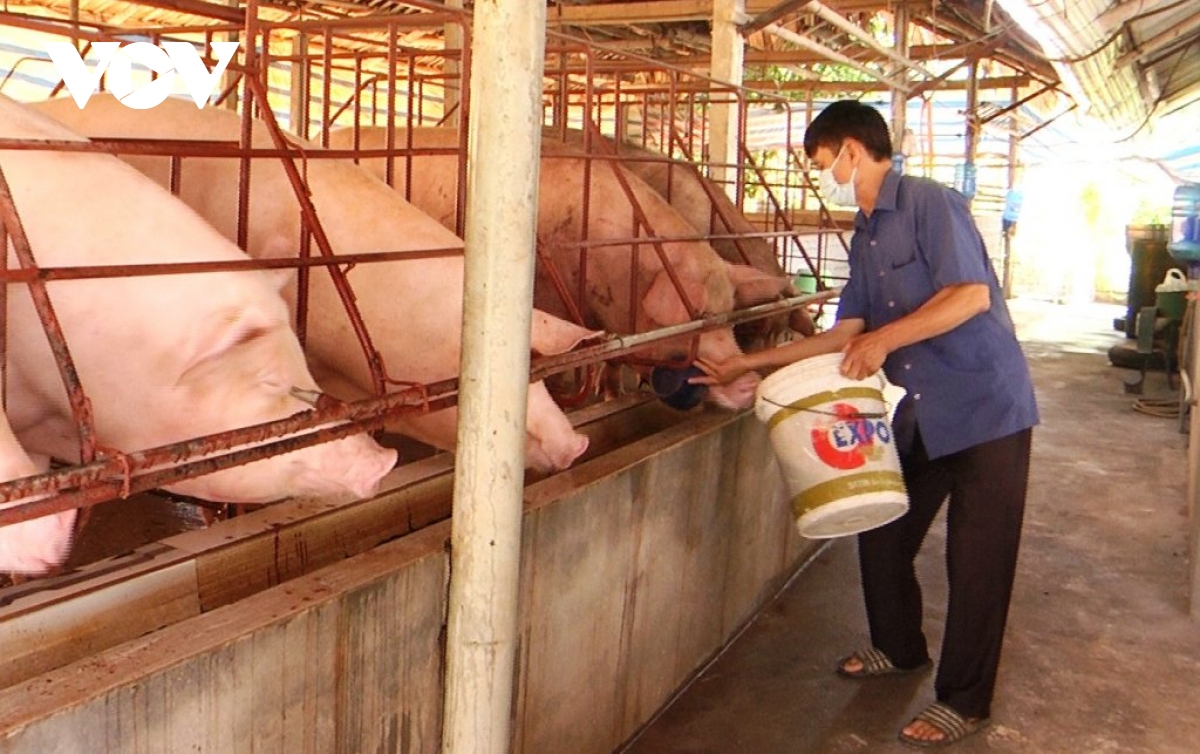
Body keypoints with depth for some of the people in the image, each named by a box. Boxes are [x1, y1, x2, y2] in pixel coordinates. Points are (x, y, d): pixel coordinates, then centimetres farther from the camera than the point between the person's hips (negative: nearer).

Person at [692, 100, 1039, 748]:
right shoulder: (864, 237, 12)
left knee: (976, 558, 1)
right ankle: (899, 648, 38)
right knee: (881, 532, 15)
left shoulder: (928, 204, -14)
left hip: (986, 407, -8)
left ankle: (964, 701, 15)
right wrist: (750, 364, 11)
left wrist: (885, 339, -27)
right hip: (919, 414, 9)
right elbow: (847, 332, 13)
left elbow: (970, 294, -25)